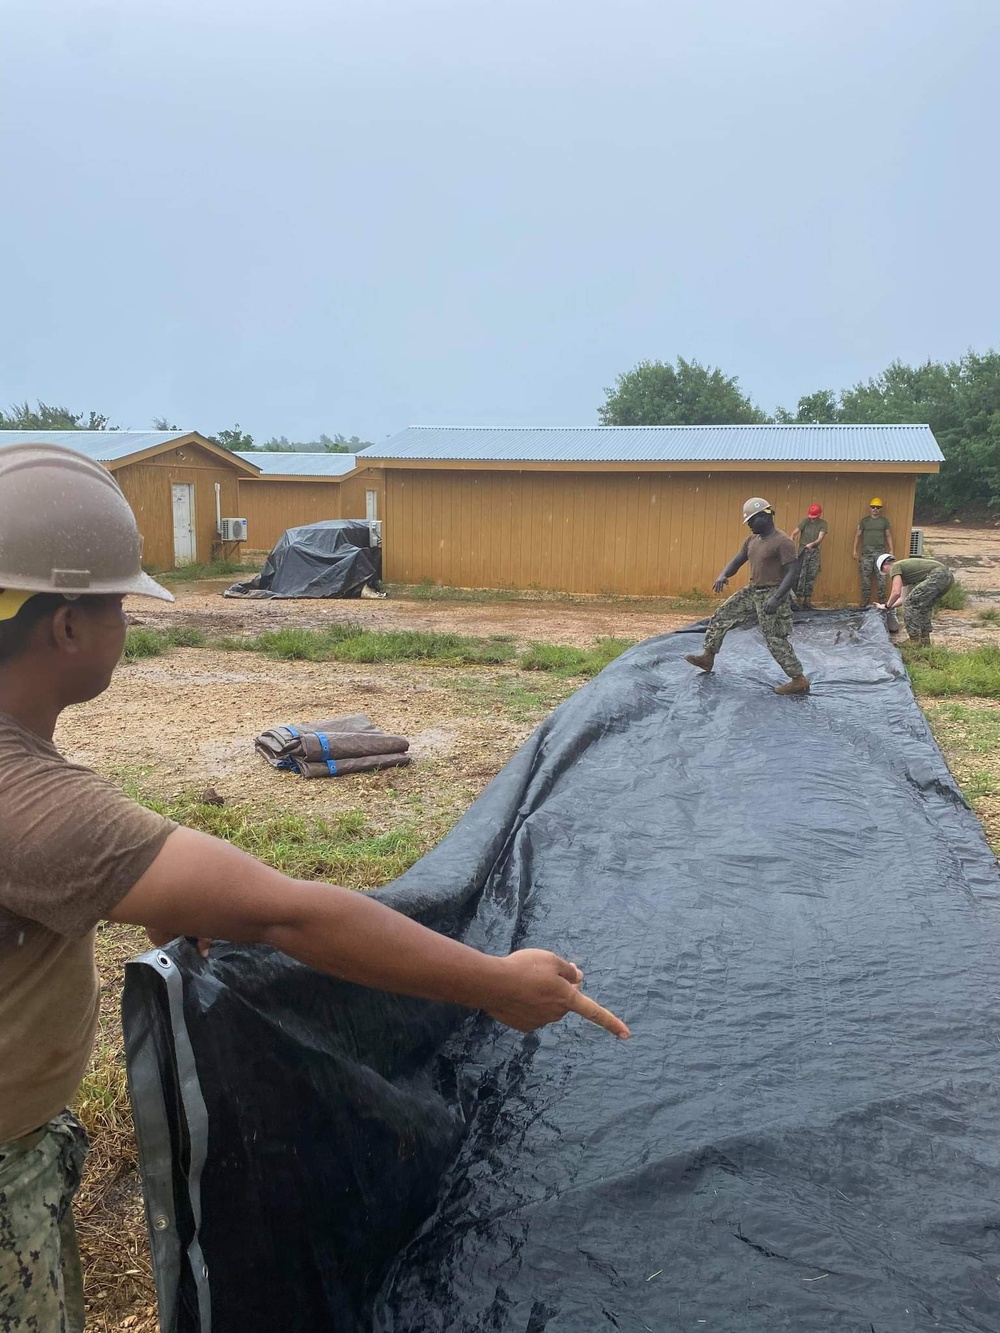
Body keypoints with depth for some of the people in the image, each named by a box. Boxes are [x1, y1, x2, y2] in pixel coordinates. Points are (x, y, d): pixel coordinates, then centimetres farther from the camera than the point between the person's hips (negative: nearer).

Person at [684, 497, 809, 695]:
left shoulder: (782, 541, -17)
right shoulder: (752, 539, 9)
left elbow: (793, 572, -22)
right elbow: (737, 561, 12)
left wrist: (776, 598, -30)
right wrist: (723, 575, -11)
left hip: (771, 595, -9)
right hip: (753, 591, 9)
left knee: (775, 640, -8)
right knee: (722, 615, 10)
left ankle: (799, 681, -1)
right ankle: (708, 657, 20)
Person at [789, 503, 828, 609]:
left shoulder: (823, 524, -1)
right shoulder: (805, 521, -3)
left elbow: (820, 538, -11)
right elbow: (794, 533, -7)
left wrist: (811, 544, -29)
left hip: (815, 552, 2)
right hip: (803, 550, -2)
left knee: (811, 576, 4)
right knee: (800, 575, -7)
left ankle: (807, 599, 11)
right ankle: (798, 598, -4)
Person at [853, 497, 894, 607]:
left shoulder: (884, 521, 9)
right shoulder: (864, 520, 9)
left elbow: (888, 536, 10)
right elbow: (858, 535, 9)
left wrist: (891, 550, 3)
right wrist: (855, 550, 4)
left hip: (880, 551, 0)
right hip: (866, 551, 0)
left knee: (881, 577, -3)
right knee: (865, 578, 0)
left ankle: (882, 601, 2)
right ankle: (864, 602, 5)